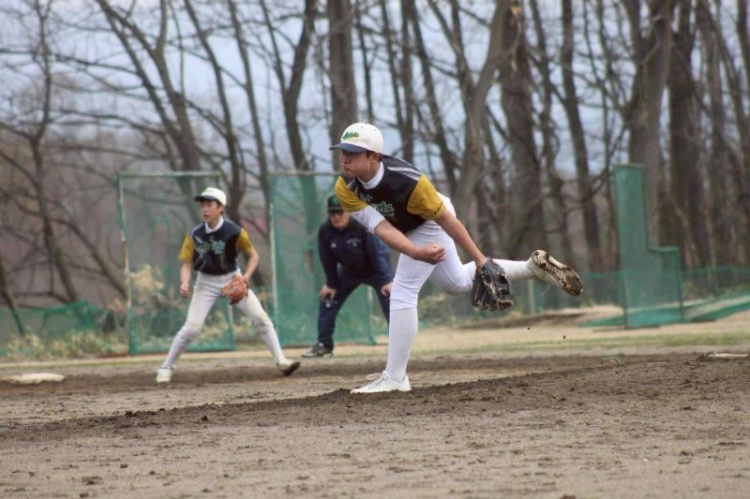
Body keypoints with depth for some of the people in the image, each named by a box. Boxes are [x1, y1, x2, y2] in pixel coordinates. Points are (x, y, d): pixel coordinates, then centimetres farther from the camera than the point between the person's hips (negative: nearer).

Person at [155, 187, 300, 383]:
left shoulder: (234, 232, -18)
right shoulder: (195, 235, -13)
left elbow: (253, 255, -7)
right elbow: (187, 263, -8)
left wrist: (245, 277, -22)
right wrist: (185, 283, -28)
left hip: (232, 279, 0)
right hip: (206, 283, 0)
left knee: (260, 318, -9)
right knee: (191, 327, -10)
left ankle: (281, 361, -1)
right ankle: (166, 368, 4)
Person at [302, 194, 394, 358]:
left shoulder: (363, 226, -33)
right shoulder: (325, 231, -20)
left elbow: (378, 253, -31)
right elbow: (328, 260, -7)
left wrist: (387, 280, -34)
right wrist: (331, 284, -2)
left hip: (375, 269, -4)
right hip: (349, 270, 5)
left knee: (389, 299, -18)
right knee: (327, 299, 1)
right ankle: (323, 345, 11)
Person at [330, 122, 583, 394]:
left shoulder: (406, 181, -39)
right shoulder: (345, 188, -27)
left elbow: (446, 219, -30)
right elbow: (380, 227, -34)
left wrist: (480, 261, -26)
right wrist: (416, 253, -51)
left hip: (430, 224, -7)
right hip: (408, 231, 7)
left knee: (402, 292, -17)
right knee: (457, 283, 25)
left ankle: (394, 378, -11)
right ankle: (534, 267, 39)